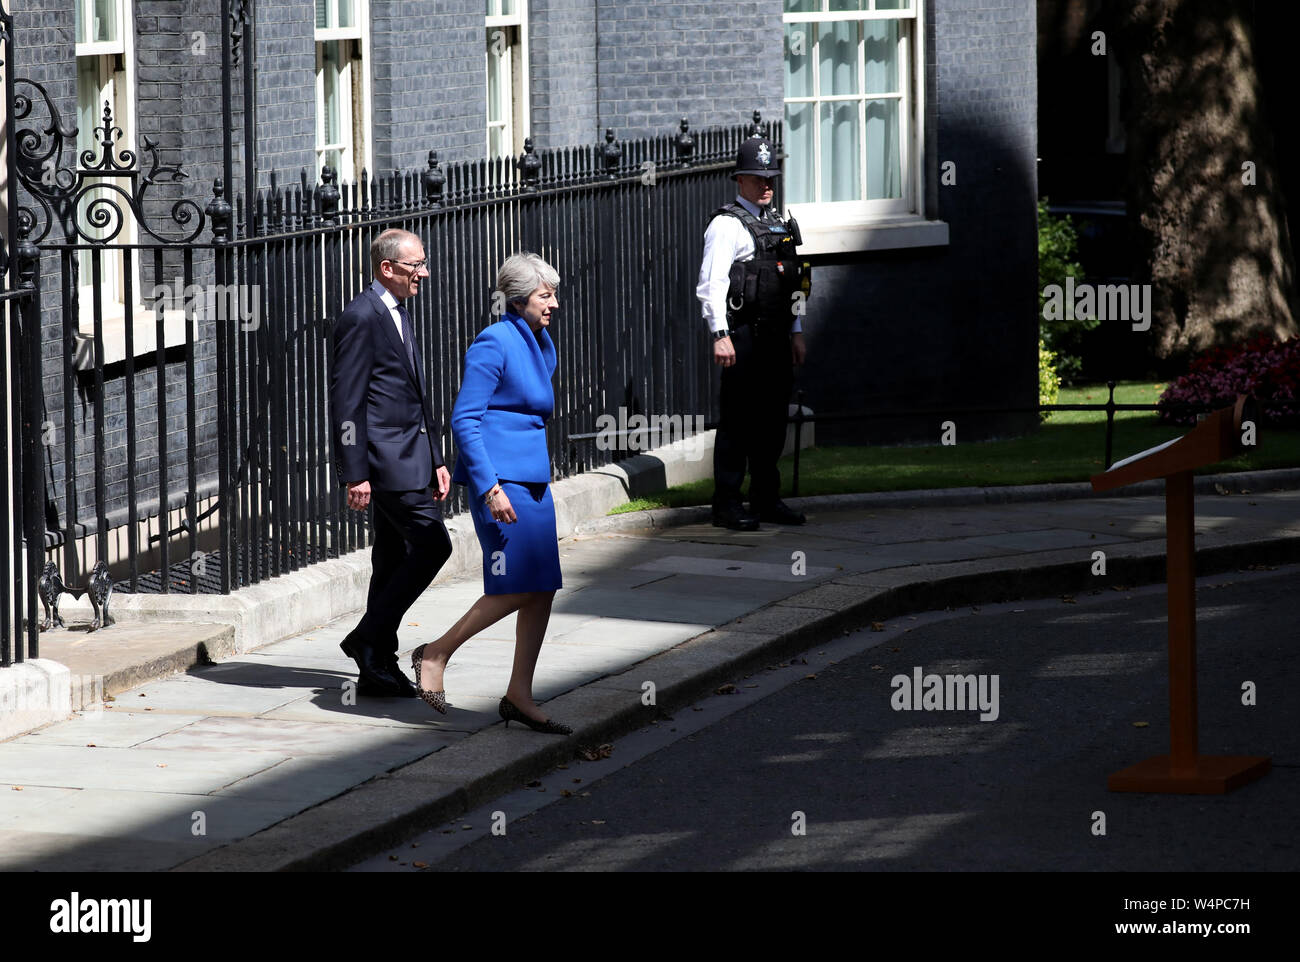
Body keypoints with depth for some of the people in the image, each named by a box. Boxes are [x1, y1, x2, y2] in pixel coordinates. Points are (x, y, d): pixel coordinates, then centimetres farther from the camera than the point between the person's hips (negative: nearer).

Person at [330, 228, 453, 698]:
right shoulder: (361, 317, -13)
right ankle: (369, 637, -6)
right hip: (384, 457, -10)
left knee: (393, 559, 10)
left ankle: (378, 668, 13)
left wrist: (435, 459, 21)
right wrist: (356, 474, -19)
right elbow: (346, 399, -16)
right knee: (431, 544, -13)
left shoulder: (398, 315, 18)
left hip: (408, 455, 10)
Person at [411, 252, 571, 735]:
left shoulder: (540, 345, 15)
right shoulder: (494, 343, -12)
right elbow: (464, 419, -15)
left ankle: (519, 696, 9)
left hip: (532, 478, 9)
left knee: (543, 588, 4)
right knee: (516, 587, -12)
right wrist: (490, 486, -21)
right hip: (499, 478, -9)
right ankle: (435, 655, 3)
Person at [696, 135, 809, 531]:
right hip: (742, 335, -8)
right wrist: (721, 335, -20)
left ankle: (767, 499, 18)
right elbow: (711, 284, -13)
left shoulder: (778, 224, 19)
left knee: (773, 418, 10)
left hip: (776, 335, 8)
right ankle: (727, 505, -3)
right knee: (737, 420, -6)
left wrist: (796, 331, 20)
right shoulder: (727, 224, -6)